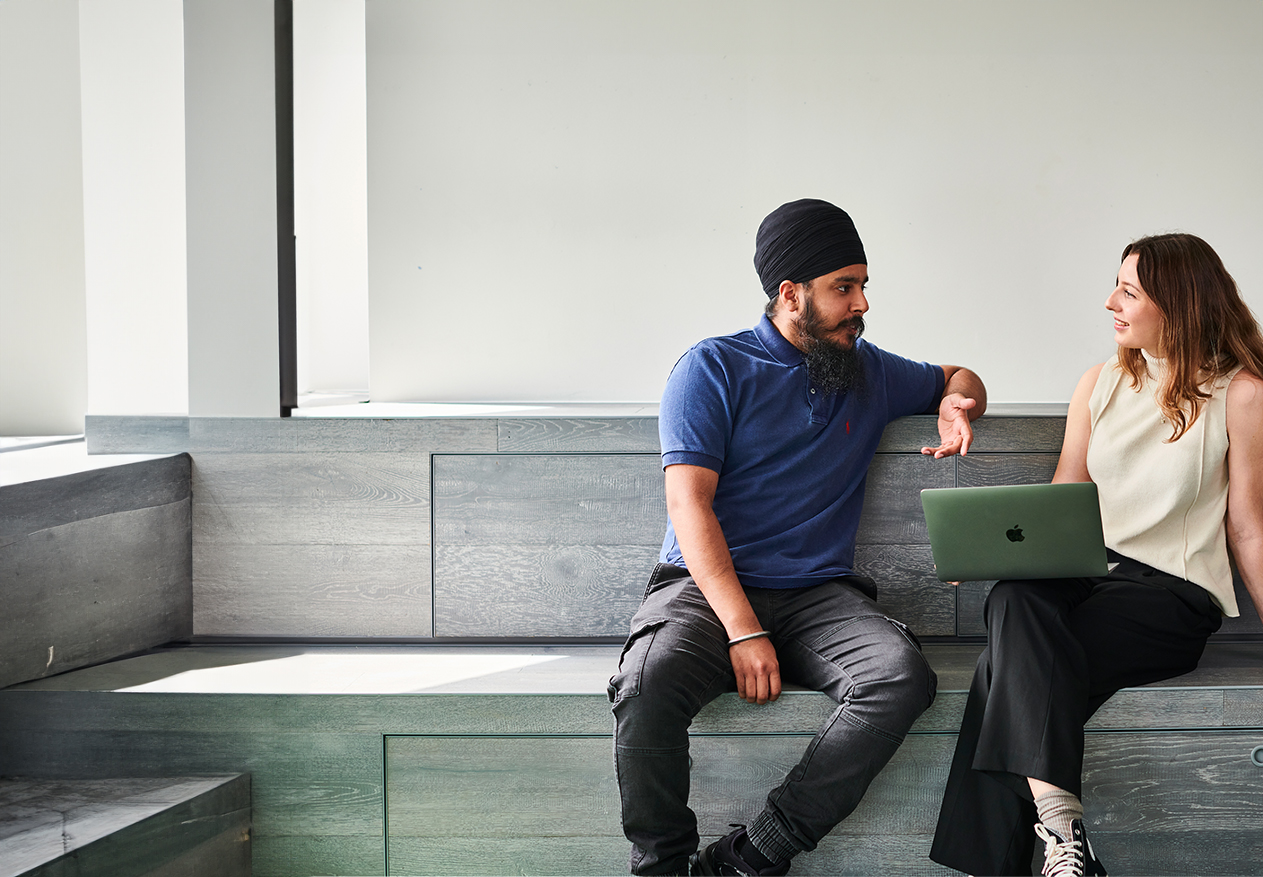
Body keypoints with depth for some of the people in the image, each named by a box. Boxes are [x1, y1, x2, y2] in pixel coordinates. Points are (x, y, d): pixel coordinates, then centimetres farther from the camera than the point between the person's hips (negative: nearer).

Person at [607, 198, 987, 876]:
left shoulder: (869, 372, 18)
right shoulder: (713, 369, 3)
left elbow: (959, 378, 38)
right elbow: (690, 504, -8)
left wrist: (956, 404, 9)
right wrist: (744, 630, -20)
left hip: (820, 592, 4)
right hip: (706, 587, -3)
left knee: (902, 674, -30)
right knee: (648, 685, -37)